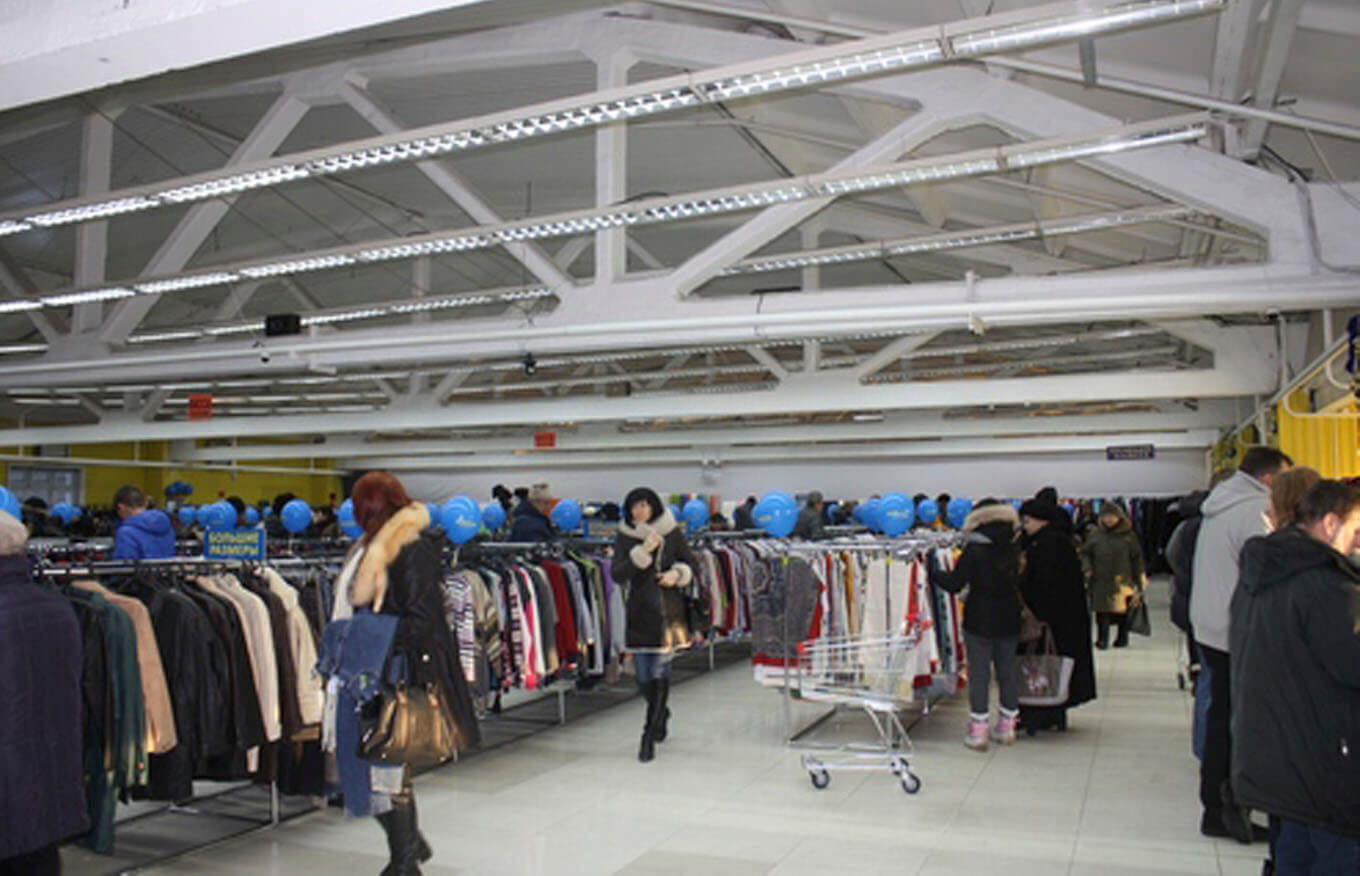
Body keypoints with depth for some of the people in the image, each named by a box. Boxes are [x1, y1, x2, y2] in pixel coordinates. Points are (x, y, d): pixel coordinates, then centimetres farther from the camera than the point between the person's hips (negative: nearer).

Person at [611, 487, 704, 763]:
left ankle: (650, 735, 3)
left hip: (668, 611, -2)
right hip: (639, 613, 2)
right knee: (643, 676, 9)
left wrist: (678, 574, -11)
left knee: (660, 670, -7)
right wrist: (642, 552, -19)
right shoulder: (625, 537, 1)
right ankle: (662, 714, 39)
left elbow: (692, 564, 10)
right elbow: (617, 574, -10)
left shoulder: (672, 533, 0)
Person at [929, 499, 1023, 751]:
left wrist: (930, 570, -2)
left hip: (979, 621, -5)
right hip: (1009, 619, 5)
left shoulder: (974, 551, -14)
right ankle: (1007, 725, 22)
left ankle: (978, 730, 2)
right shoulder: (1014, 549, 2)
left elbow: (954, 583, -13)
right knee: (1008, 671, 14)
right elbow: (1020, 583, 9)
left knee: (979, 673, 1)